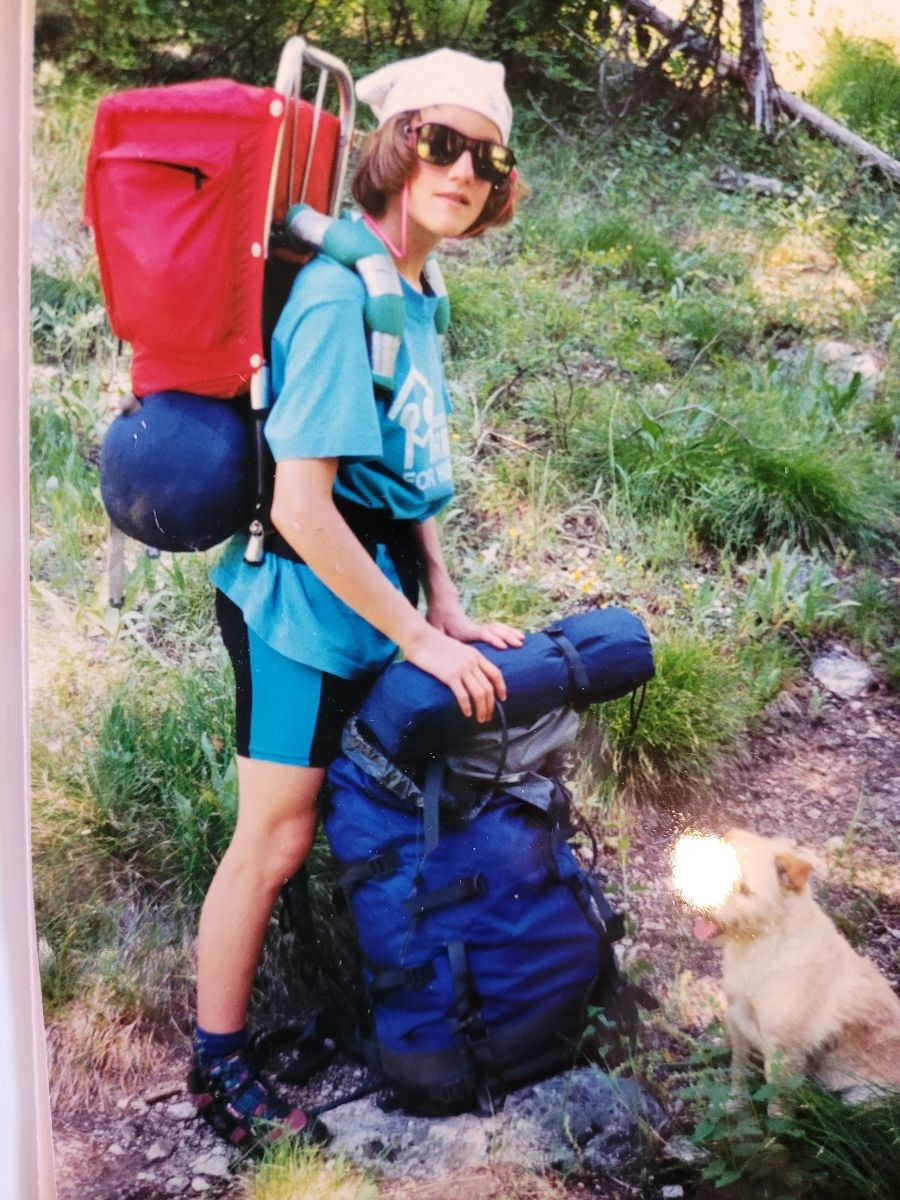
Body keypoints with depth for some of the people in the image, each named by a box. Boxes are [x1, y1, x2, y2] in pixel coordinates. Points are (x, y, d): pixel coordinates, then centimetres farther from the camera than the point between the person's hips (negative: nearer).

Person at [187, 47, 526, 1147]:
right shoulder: (342, 295, -22)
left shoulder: (413, 291, 7)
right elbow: (302, 508, -26)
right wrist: (420, 639, -19)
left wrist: (449, 611, 8)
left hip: (366, 590, 9)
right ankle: (217, 1067, 22)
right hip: (303, 599, -9)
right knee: (276, 839, 3)